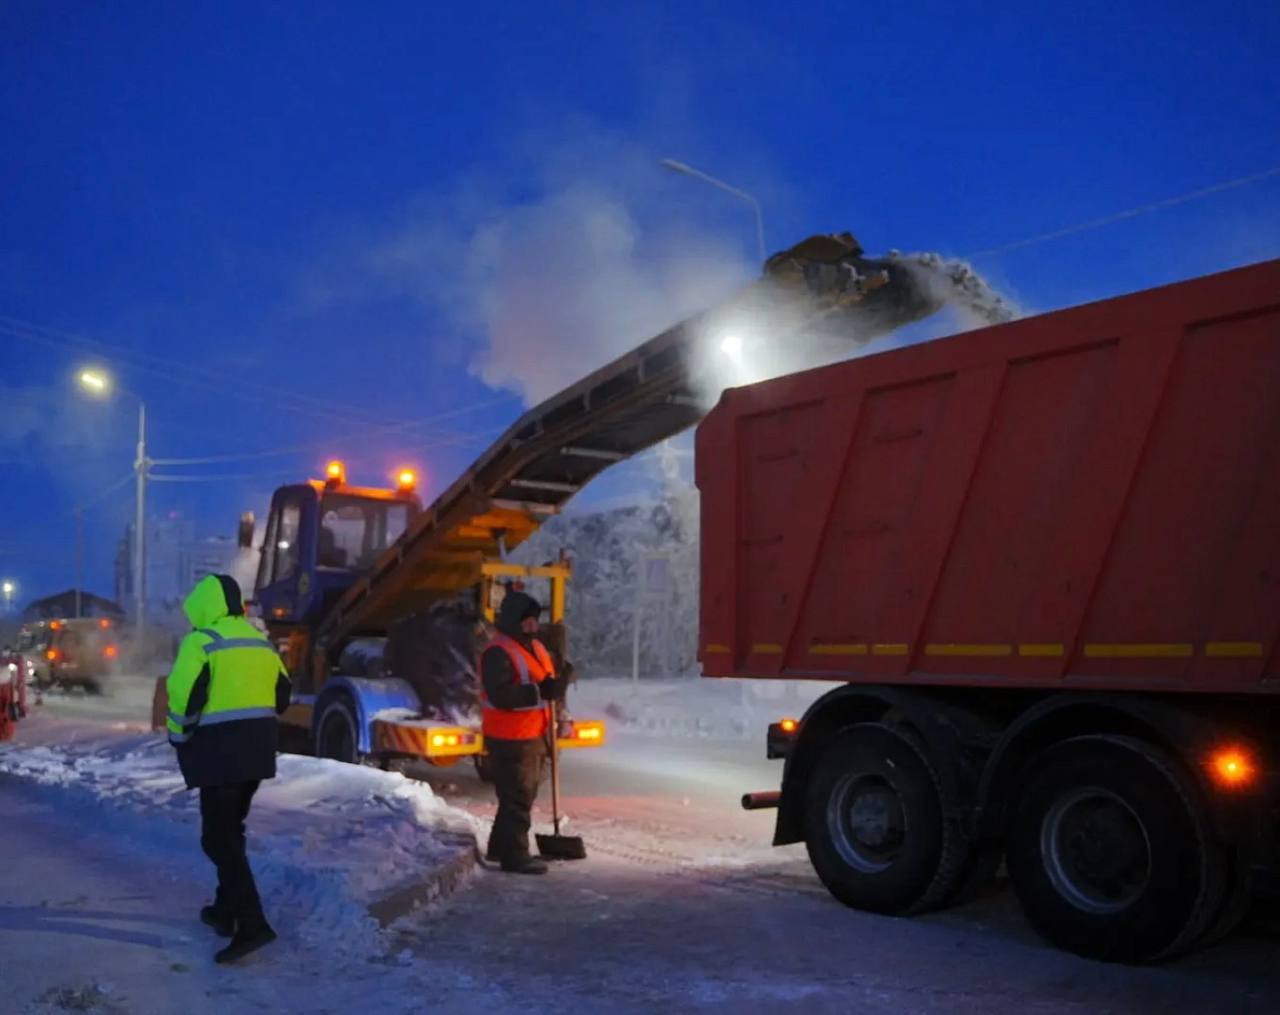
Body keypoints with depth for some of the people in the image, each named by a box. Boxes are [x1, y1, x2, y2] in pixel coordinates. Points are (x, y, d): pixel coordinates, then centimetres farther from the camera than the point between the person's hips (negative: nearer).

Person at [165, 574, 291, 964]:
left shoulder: (201, 642, -11)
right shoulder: (260, 642, 13)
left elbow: (183, 695, -17)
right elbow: (282, 694, 16)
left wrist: (179, 739, -1)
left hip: (220, 751, -8)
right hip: (257, 750, 8)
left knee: (219, 839, -5)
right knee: (231, 830, 21)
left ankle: (252, 924, -13)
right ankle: (226, 910, 28)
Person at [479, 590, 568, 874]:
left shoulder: (536, 647, 14)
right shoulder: (498, 652, -17)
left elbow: (546, 681, 25)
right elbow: (501, 694, -28)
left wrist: (556, 686, 5)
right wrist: (541, 691, -31)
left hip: (533, 736, 10)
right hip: (511, 740, -10)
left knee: (524, 795, 19)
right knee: (517, 798, -5)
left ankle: (500, 847, 32)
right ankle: (515, 856, 3)